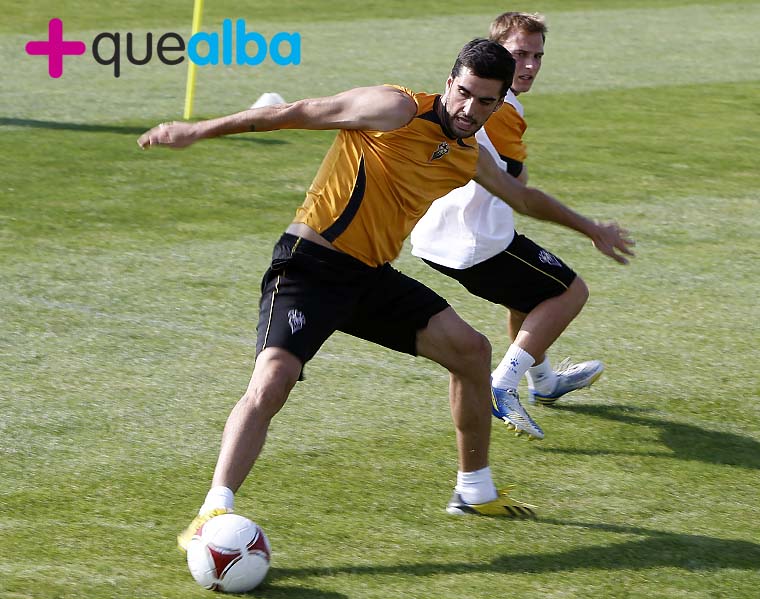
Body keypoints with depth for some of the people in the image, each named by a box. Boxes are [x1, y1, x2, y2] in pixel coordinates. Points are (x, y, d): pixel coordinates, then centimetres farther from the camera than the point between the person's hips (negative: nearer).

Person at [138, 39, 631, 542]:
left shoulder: (470, 159, 10)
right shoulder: (396, 111, -14)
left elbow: (522, 197, 32)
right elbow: (301, 113, -13)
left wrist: (590, 228, 44)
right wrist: (200, 131, -15)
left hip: (372, 276, 8)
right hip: (311, 267, -8)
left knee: (471, 350, 9)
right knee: (272, 380, -26)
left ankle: (475, 492, 25)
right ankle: (214, 512, -27)